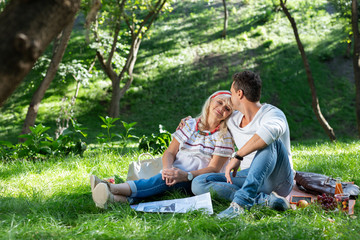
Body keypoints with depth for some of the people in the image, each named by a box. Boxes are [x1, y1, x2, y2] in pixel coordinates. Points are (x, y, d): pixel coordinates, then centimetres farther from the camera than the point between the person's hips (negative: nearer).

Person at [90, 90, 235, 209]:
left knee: (164, 181, -34)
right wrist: (168, 169, -19)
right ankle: (118, 198, -59)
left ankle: (112, 189, -54)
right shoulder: (189, 125, 11)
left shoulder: (224, 136, 0)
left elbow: (214, 168, -9)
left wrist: (185, 176, -26)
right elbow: (170, 152, 6)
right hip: (177, 172, 4)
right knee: (165, 178, -32)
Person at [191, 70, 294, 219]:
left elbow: (273, 129, -41)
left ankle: (242, 201, -43)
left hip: (279, 180, -7)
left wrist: (237, 156, -40)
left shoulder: (273, 114, -14)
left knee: (270, 141, -35)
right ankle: (264, 199, -26)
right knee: (198, 184, -14)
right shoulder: (232, 120, 10)